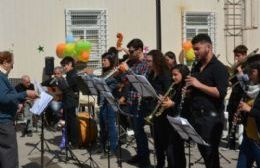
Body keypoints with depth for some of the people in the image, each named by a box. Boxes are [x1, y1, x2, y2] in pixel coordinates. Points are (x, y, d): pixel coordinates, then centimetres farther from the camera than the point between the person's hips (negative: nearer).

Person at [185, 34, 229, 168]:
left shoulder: (219, 68, -10)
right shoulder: (196, 67, 13)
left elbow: (221, 93, -21)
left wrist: (199, 85, -20)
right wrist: (188, 91, 1)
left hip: (211, 116, -7)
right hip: (197, 115, 8)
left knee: (210, 151, -2)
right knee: (202, 149, 14)